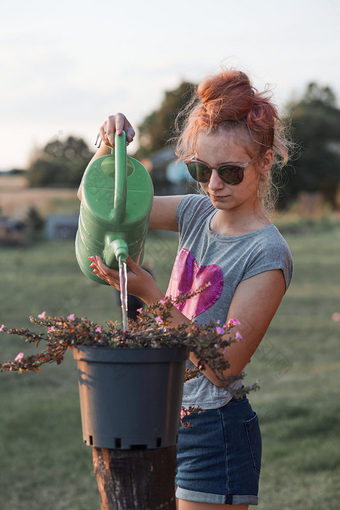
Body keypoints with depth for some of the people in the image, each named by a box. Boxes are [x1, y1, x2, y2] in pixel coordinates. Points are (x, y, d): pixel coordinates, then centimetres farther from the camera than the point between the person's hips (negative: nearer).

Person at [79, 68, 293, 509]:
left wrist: (149, 293, -24)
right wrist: (109, 148, -8)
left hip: (215, 432, -7)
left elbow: (222, 366, -19)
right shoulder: (198, 213, 4)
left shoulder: (268, 255, -17)